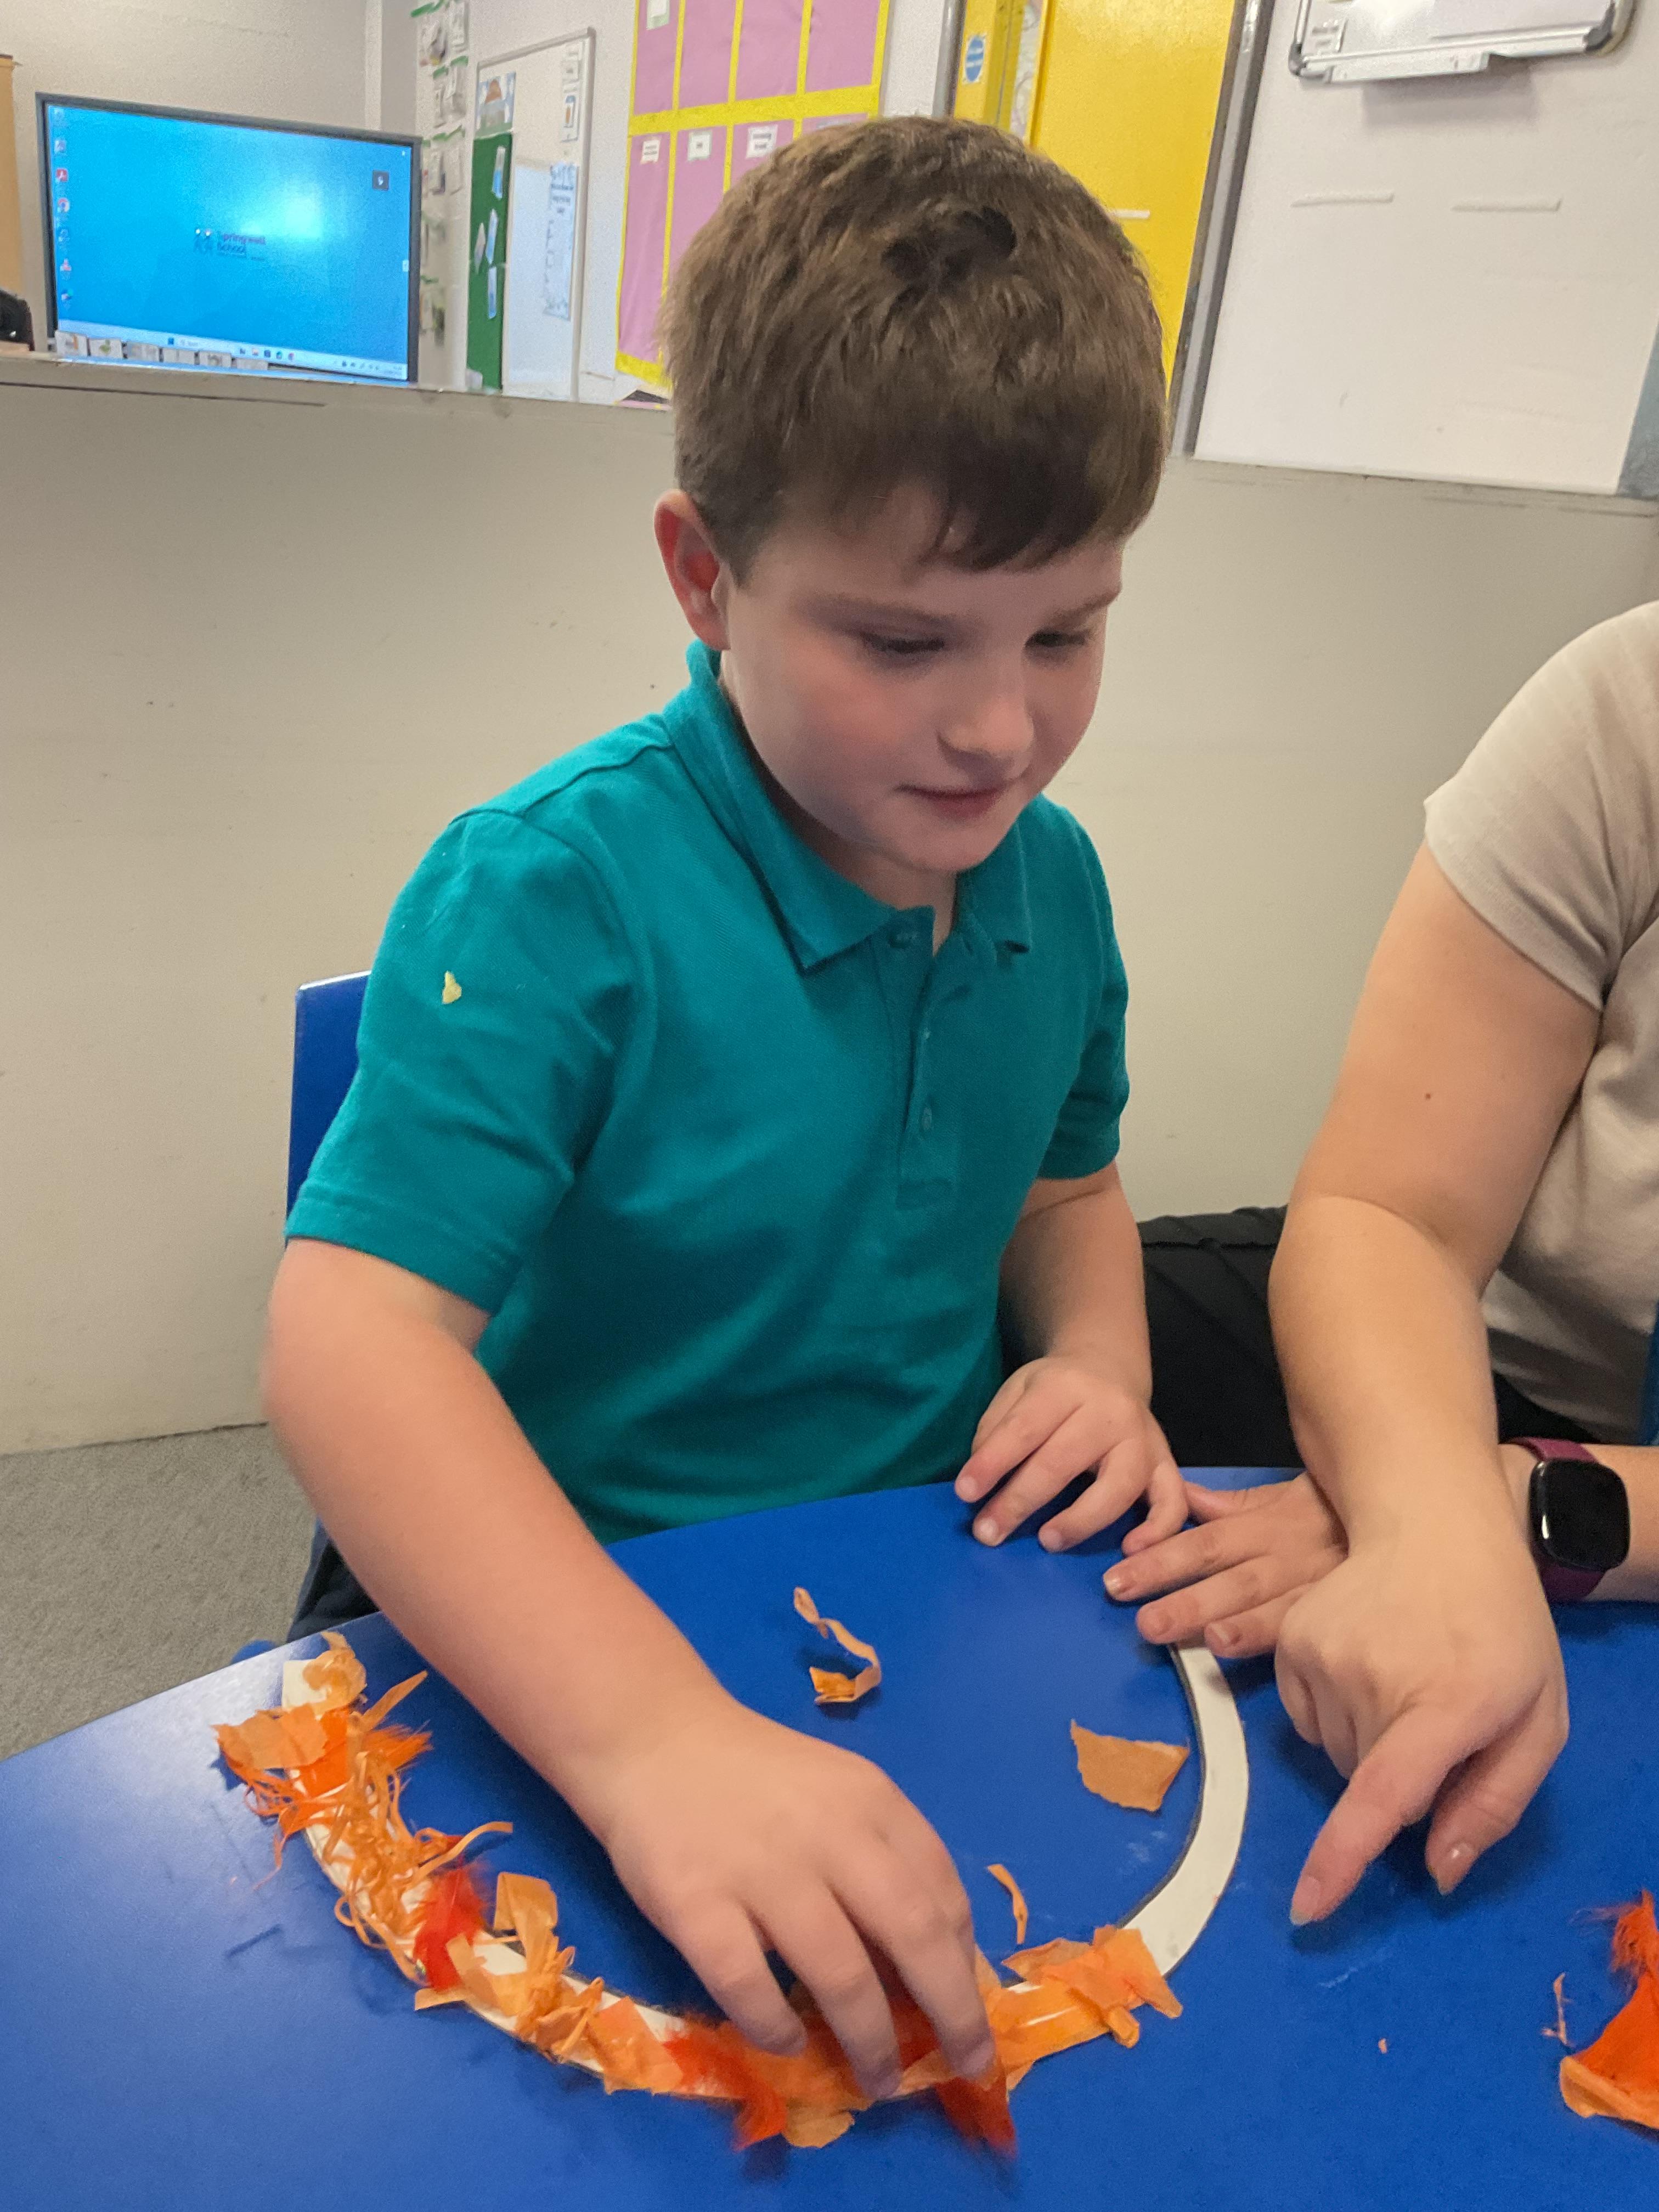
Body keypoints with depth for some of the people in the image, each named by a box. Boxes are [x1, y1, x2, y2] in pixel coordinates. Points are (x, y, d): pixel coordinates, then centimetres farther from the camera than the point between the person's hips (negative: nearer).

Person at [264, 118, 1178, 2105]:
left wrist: (1095, 1359, -5)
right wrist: (655, 1734, -42)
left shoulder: (1048, 877, -1)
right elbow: (347, 1342, -30)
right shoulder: (551, 893, -22)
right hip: (552, 1619, -5)